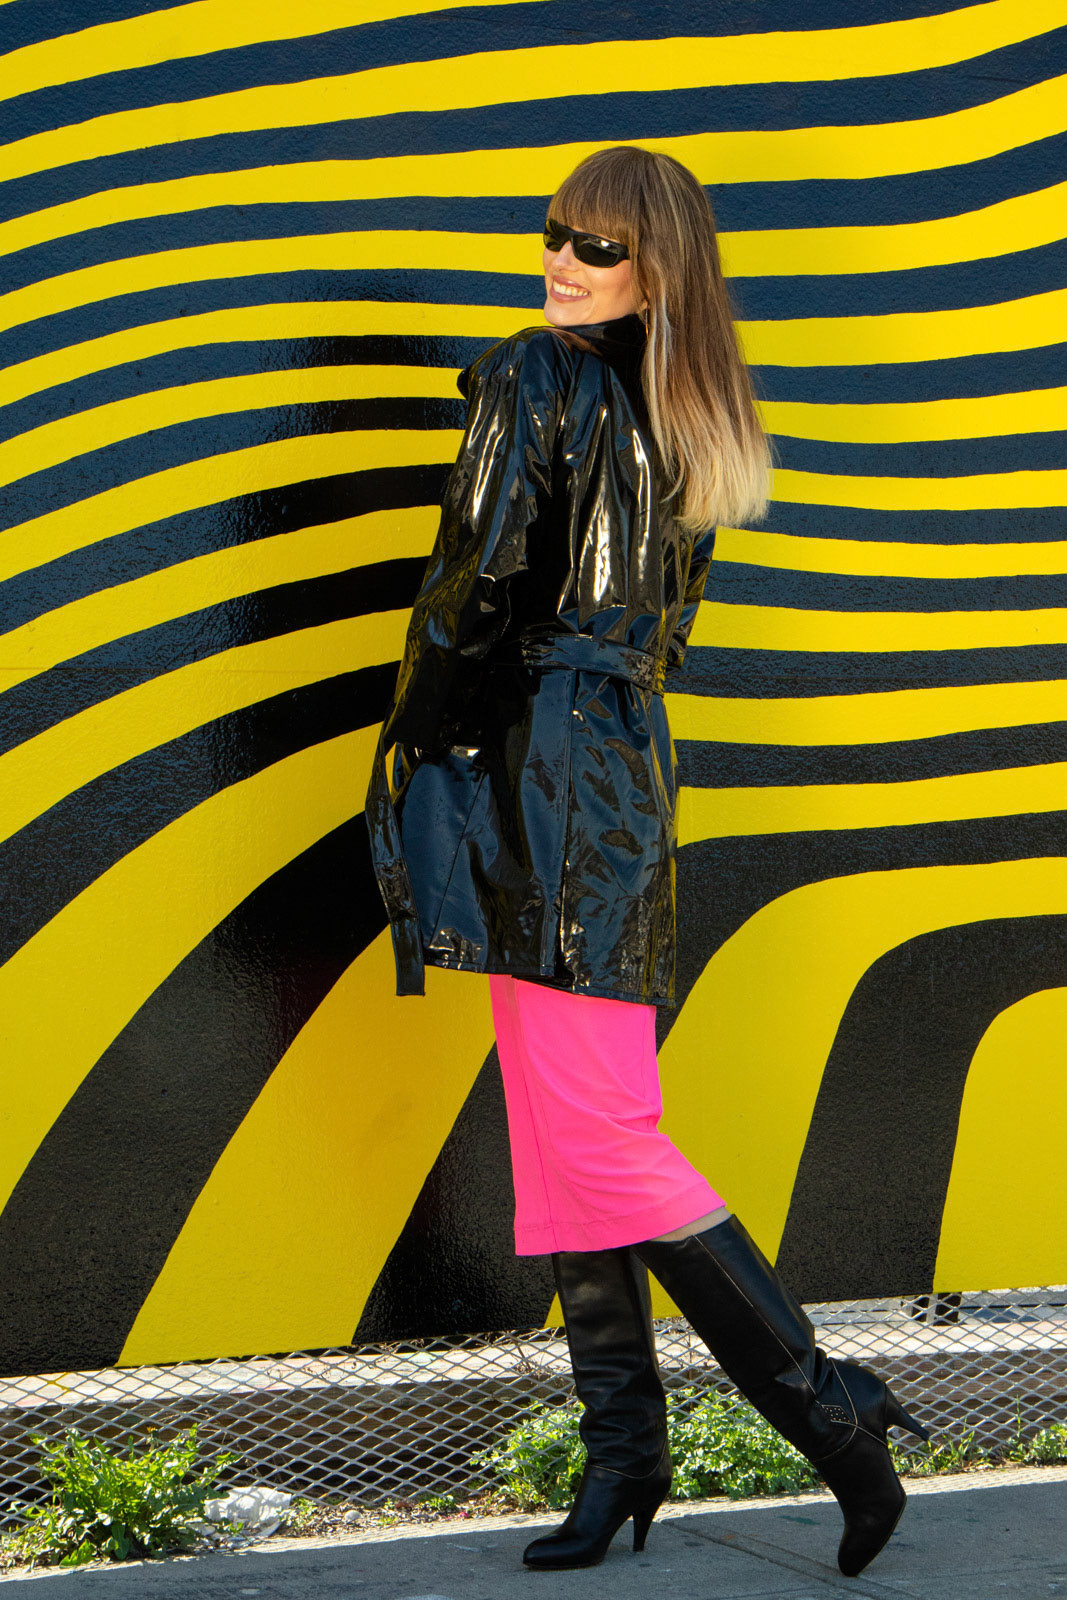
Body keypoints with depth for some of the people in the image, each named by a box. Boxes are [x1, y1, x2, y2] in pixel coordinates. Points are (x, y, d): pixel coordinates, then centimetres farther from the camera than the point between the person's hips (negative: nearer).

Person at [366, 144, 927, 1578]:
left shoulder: (535, 377, -9)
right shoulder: (692, 425, 16)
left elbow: (479, 582, -12)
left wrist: (415, 746, 0)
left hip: (543, 761, -9)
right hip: (631, 757, 9)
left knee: (593, 1133, -9)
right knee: (568, 1131, 9)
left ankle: (827, 1403, -7)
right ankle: (623, 1454, 10)